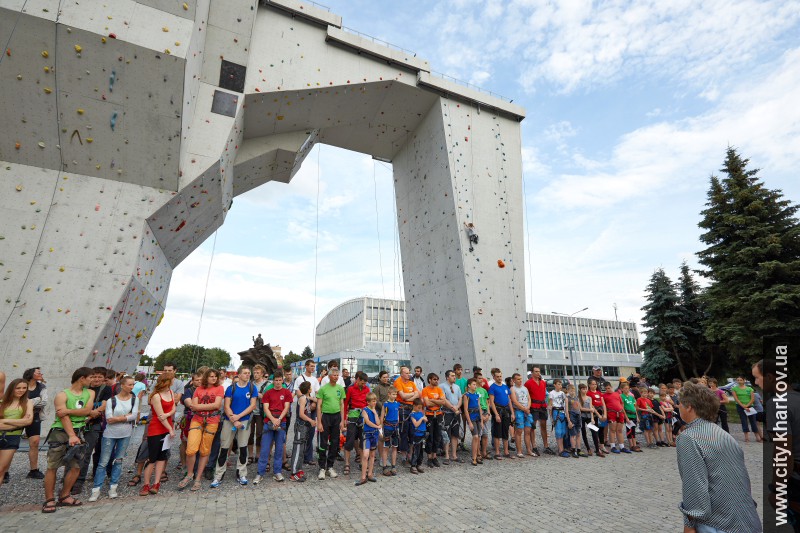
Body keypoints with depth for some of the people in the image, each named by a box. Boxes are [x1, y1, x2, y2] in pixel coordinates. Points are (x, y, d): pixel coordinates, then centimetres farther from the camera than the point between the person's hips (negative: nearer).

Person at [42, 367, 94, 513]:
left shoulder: (90, 393, 7)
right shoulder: (62, 395, -9)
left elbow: (87, 410, -7)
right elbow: (64, 417, -18)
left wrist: (68, 411, -19)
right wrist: (71, 436, -25)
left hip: (78, 432, 5)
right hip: (60, 432, -5)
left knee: (76, 467, 5)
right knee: (52, 467, 0)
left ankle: (64, 496, 21)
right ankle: (49, 500, 13)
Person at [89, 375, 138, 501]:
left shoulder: (134, 399, -1)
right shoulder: (111, 400, -7)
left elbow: (134, 416, -9)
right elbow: (108, 419, -14)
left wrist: (117, 418, -13)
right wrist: (127, 416, -14)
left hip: (126, 434, 2)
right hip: (110, 434, -2)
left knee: (118, 461, 10)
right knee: (103, 462, 1)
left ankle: (113, 487, 20)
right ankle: (96, 489, 12)